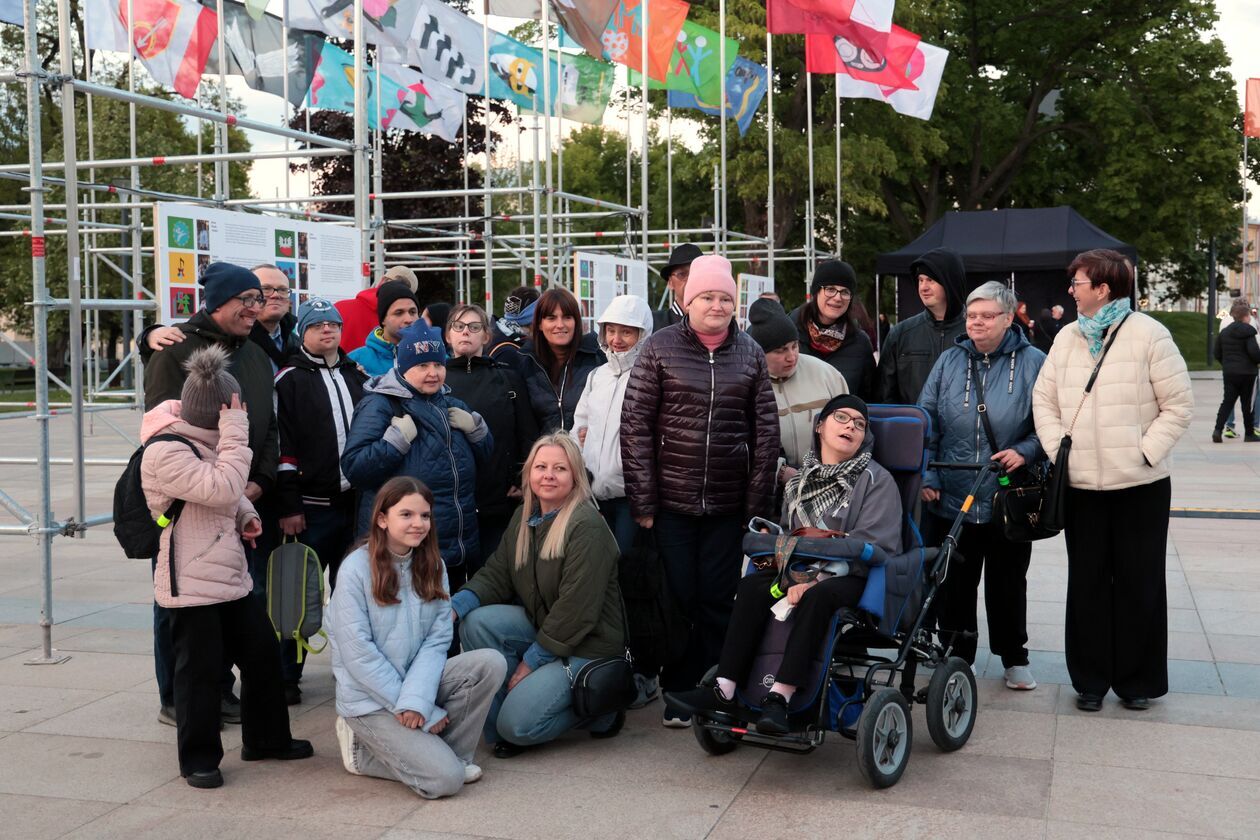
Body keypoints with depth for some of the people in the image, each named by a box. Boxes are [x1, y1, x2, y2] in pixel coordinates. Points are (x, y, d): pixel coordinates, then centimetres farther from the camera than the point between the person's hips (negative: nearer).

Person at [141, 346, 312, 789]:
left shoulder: (207, 442, 13)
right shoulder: (165, 453, -19)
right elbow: (222, 488, -28)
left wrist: (245, 514, 7)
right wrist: (234, 434, -23)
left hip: (232, 576, 10)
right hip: (191, 585, -9)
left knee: (263, 654, 13)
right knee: (200, 669, -1)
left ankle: (267, 739, 29)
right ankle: (198, 758, 15)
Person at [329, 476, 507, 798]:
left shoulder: (432, 565, 3)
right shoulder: (357, 569, -13)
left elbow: (437, 641, -3)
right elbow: (357, 653, -17)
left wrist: (416, 700, -21)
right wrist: (428, 712, -17)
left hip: (419, 681, 6)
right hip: (370, 699, -5)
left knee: (491, 663, -19)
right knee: (445, 779, -20)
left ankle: (443, 750, -2)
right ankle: (364, 749, 4)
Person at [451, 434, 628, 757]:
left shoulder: (587, 526, -20)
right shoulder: (523, 517, 6)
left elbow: (576, 609, -22)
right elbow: (496, 574, 3)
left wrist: (531, 661, -17)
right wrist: (456, 605, -17)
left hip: (587, 644, -7)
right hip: (539, 626, 7)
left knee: (517, 723, -20)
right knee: (477, 621, -19)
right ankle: (497, 726, -5)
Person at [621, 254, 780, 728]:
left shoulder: (750, 352, 6)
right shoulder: (660, 348, -1)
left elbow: (766, 431, 6)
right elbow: (635, 426, -3)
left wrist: (758, 503, 1)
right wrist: (642, 500, -7)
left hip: (729, 505, 2)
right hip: (672, 502, -1)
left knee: (719, 601, 5)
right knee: (678, 599, 5)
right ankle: (678, 696, 19)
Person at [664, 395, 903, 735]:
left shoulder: (877, 480, 0)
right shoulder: (800, 481, 17)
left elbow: (872, 543, -12)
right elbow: (787, 534, 14)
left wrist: (817, 579, -21)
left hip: (855, 576, -5)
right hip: (804, 571, 5)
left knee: (818, 596, -36)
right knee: (753, 585, -21)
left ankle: (779, 697, -40)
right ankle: (724, 690, -28)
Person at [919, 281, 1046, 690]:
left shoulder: (1034, 363, -1)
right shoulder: (949, 361, 5)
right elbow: (926, 423, 5)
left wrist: (1024, 452, -16)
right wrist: (927, 477, -2)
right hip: (952, 499, 2)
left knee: (1008, 582, 11)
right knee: (954, 582, 8)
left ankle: (1014, 658, 27)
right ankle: (957, 657, 22)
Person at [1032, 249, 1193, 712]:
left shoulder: (1148, 335, -6)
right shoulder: (1067, 337, 9)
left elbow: (1178, 405, -6)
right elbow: (1044, 399, 11)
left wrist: (1146, 452, -13)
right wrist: (1058, 449, -2)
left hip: (1140, 485, -4)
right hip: (1081, 484, 4)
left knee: (1139, 583, 6)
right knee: (1087, 582, 10)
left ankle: (1137, 679, 19)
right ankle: (1091, 678, 21)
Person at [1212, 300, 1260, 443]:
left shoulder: (1224, 332, 6)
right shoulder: (1248, 332, -11)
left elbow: (1217, 354, 9)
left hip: (1229, 372, 5)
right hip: (1246, 372, -4)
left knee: (1228, 401, 6)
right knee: (1247, 403, 7)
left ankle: (1218, 429, -12)